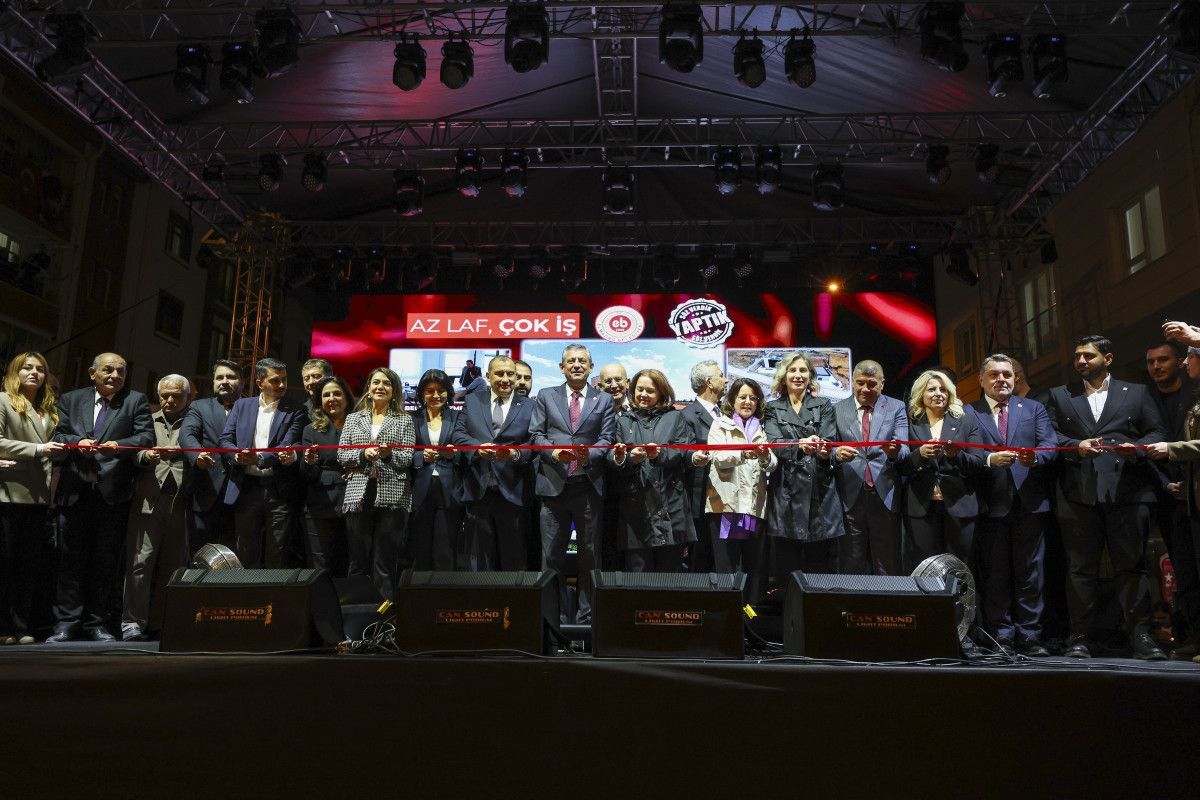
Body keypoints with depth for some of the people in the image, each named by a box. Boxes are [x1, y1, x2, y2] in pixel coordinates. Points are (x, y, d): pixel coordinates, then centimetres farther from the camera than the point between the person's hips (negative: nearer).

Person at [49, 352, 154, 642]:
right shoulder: (70, 400, 14)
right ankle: (66, 622, 10)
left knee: (106, 560, 4)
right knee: (71, 558, 3)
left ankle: (96, 622, 14)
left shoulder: (136, 401, 8)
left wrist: (119, 445, -19)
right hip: (74, 491, 1)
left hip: (114, 494, -1)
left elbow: (147, 436, -2)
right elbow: (58, 435, 8)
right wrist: (77, 442, -13)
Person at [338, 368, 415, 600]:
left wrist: (390, 454, -16)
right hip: (359, 494, 2)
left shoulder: (404, 421, 10)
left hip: (392, 496, -2)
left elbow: (409, 458, 2)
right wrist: (363, 454, -10)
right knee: (358, 559, 4)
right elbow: (341, 455, 8)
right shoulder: (353, 418, 16)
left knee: (385, 562, 1)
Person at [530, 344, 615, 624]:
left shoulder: (604, 400, 9)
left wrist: (589, 453, -19)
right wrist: (554, 452, -13)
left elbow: (606, 439, 2)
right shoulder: (546, 396, 11)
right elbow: (536, 434, 5)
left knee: (590, 555, 7)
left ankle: (586, 616, 16)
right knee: (552, 555, 4)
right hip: (554, 483, 0)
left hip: (589, 485, 0)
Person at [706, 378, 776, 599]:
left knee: (754, 570, 4)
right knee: (727, 569, -5)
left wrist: (764, 456, -17)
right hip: (726, 505, -3)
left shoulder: (761, 430, 19)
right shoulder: (720, 425, 9)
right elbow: (718, 458, -7)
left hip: (755, 506, 4)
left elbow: (771, 466, 7)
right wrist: (745, 453, -26)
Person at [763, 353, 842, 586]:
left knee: (819, 565, 0)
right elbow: (775, 444, -4)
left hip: (819, 488, 1)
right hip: (786, 490, 0)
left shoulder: (824, 406, 13)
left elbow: (829, 442, 1)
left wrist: (819, 447, -24)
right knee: (786, 567, -1)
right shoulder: (773, 409, 12)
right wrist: (800, 445, -25)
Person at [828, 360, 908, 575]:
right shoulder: (837, 410, 8)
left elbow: (904, 450, -3)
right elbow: (828, 451, 3)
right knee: (851, 568, 6)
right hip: (850, 496, 0)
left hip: (885, 495, 0)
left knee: (888, 569, 5)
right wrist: (836, 453, -21)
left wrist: (894, 452, -27)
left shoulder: (896, 408, 8)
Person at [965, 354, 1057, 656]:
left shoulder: (1034, 409, 14)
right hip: (991, 504, -1)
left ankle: (1029, 637, 12)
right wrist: (990, 460, -21)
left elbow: (1050, 445, 1)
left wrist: (1035, 457, -20)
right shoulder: (968, 413, 8)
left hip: (1029, 503, 1)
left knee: (1030, 573, 4)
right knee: (995, 575, 4)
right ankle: (1000, 638, 11)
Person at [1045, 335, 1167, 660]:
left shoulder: (1136, 393, 16)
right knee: (1081, 568, 2)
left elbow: (1157, 433, 10)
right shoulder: (1059, 395, 16)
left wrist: (1137, 448, -9)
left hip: (1127, 491, 0)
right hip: (1079, 494, 0)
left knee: (1132, 565, 0)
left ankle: (1140, 635, 8)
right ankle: (1079, 637, 7)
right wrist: (1076, 446, -10)